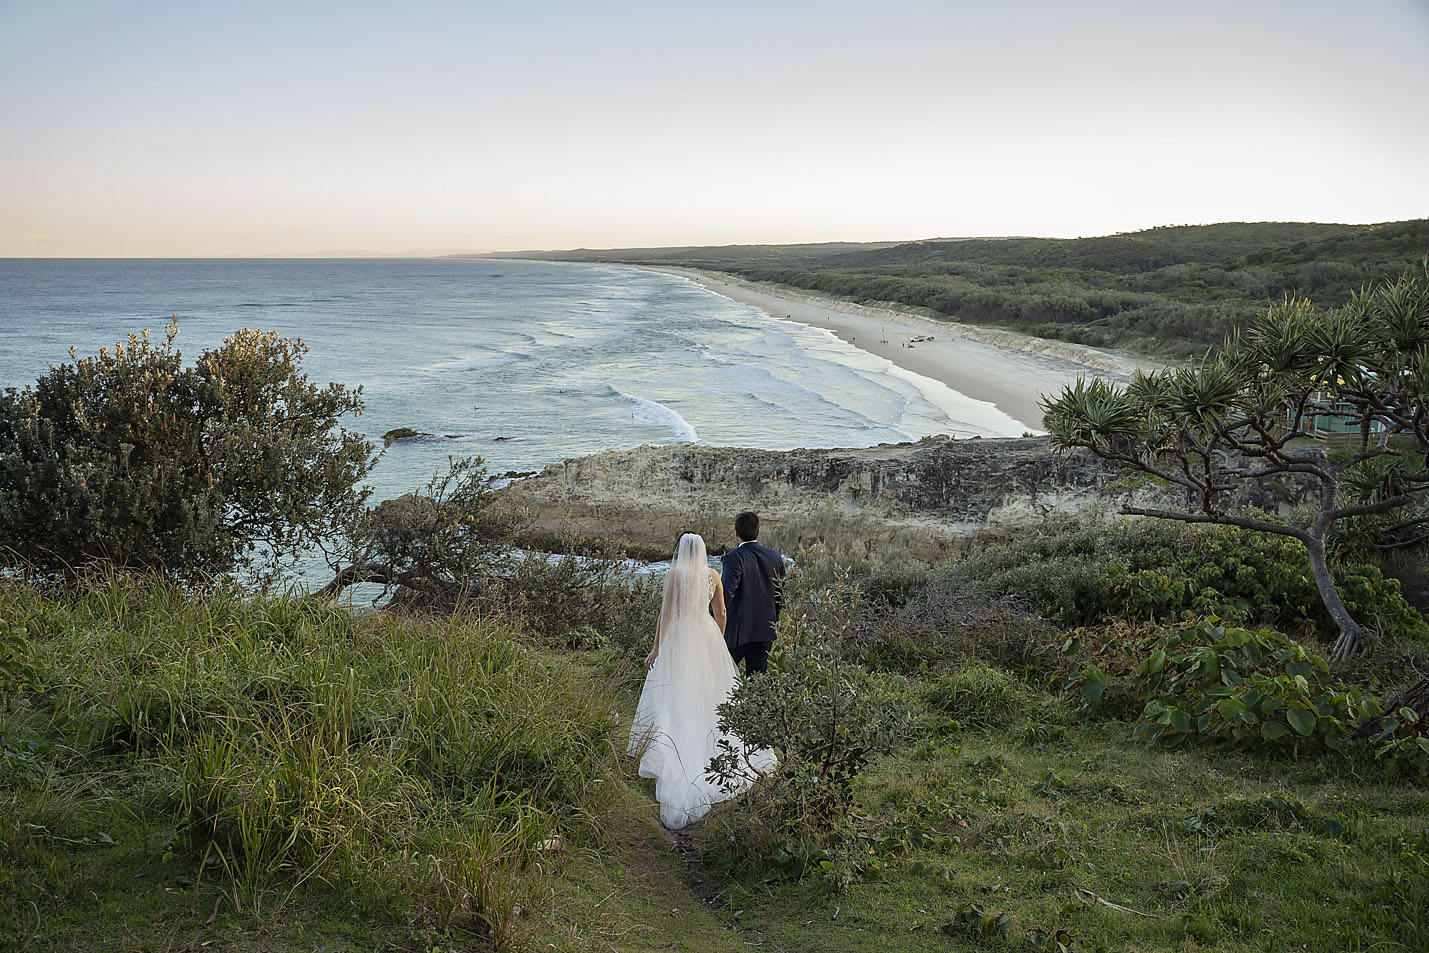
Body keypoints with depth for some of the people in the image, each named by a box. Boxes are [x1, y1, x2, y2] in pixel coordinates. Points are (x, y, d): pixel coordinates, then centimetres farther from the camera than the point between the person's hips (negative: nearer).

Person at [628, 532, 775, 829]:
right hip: (707, 637, 4)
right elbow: (720, 612, 8)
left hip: (678, 638, -4)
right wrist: (718, 642, 23)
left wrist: (656, 648, -4)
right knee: (709, 692, 14)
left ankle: (673, 753, -1)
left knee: (675, 696, 2)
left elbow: (665, 613, -10)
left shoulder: (674, 574, -10)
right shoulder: (712, 575, 2)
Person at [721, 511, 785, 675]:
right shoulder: (775, 557, 5)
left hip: (738, 631, -5)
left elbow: (726, 592, -25)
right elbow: (781, 595, 12)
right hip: (766, 631, 5)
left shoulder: (734, 557, -15)